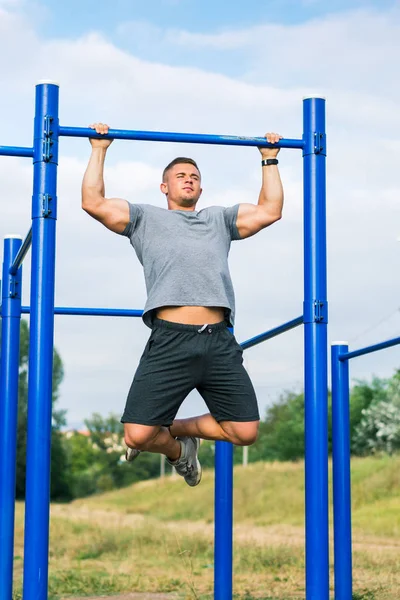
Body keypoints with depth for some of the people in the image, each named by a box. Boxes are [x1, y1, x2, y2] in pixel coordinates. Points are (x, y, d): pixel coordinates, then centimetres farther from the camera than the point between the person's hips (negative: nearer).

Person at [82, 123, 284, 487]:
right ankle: (177, 451, 25)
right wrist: (99, 150, 16)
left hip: (220, 342, 3)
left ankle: (178, 429, 28)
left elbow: (270, 210, 26)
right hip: (170, 341, -3)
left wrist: (270, 160, 31)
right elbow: (94, 202, 11)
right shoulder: (146, 218, 20)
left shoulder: (220, 219, 29)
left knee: (245, 432, 0)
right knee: (138, 436, -13)